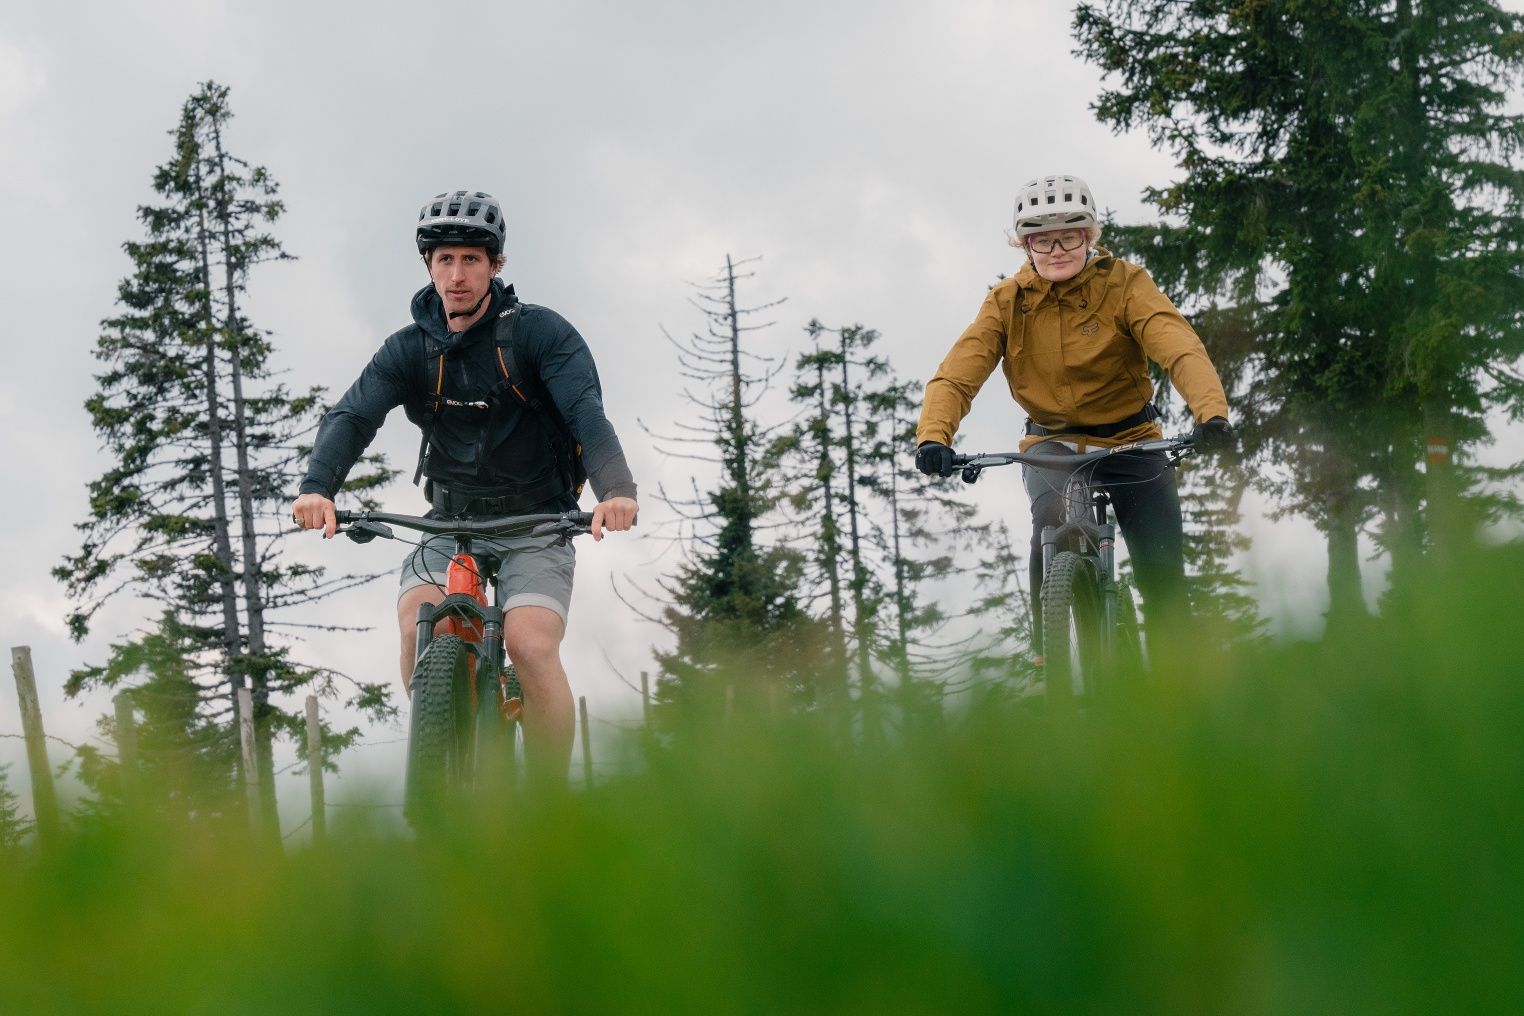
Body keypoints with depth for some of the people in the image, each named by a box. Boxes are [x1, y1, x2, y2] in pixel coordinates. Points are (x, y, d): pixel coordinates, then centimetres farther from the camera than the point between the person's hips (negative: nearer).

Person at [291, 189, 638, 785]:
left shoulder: (540, 333, -9)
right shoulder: (410, 350, 0)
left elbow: (587, 413, -24)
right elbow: (351, 416, -15)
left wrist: (615, 490, -44)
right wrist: (318, 488, -37)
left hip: (536, 526, -3)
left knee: (531, 645, -26)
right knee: (418, 627, -26)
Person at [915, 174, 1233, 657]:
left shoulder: (1125, 284, -13)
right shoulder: (1007, 301, -7)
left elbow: (1182, 349, -28)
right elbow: (957, 373, -18)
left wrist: (1212, 413, -48)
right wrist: (933, 436, -39)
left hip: (1130, 441, 0)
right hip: (1052, 443, 0)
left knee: (1162, 569, -8)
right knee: (1054, 518, -31)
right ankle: (1049, 658, -18)